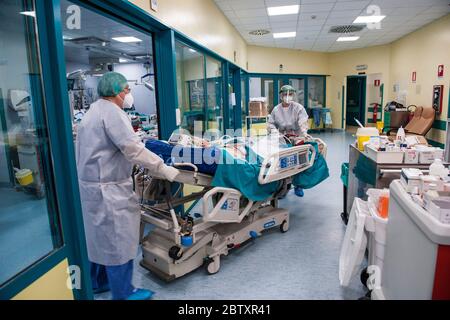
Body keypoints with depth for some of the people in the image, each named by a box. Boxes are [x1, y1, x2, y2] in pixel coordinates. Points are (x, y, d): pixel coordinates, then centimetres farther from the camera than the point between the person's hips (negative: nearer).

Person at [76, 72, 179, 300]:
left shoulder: (94, 111, 16)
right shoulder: (111, 111, -16)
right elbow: (133, 149, -25)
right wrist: (164, 169, -21)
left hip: (91, 185, 11)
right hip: (108, 189, -10)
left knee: (100, 237, 21)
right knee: (118, 241, 1)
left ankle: (98, 283, 37)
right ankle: (123, 293, 15)